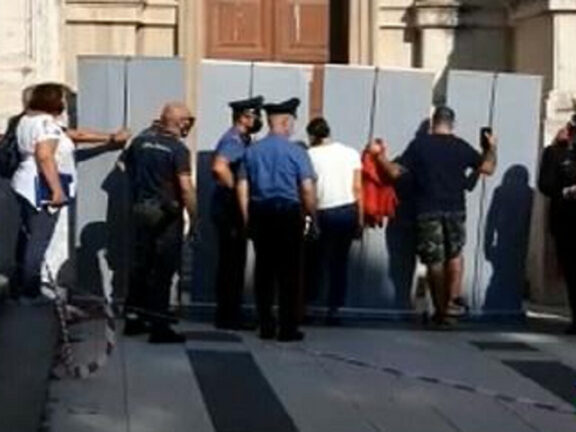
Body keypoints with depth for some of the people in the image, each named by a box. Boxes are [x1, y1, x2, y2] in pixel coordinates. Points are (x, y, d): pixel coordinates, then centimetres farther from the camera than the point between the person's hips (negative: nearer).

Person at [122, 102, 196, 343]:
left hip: (141, 209, 6)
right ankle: (159, 326, -1)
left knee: (140, 264, 15)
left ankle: (133, 319, 22)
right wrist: (194, 219, -13)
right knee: (163, 270, -2)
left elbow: (126, 163, 19)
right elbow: (186, 188, -18)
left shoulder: (141, 140, 6)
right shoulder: (178, 148, -13)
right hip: (167, 213, -6)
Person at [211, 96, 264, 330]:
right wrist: (235, 189, -22)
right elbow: (219, 167, -32)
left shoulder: (242, 140, 15)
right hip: (230, 208, -10)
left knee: (234, 264, 13)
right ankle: (227, 317, 0)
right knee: (231, 264, -5)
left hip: (235, 211, 10)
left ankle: (231, 316, 19)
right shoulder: (233, 140, -15)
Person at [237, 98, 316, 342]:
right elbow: (307, 189, -12)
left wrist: (248, 220, 9)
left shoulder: (252, 151, 3)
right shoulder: (296, 152, -8)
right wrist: (311, 215, 1)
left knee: (264, 269, 11)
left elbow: (243, 188, 2)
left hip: (259, 213, 4)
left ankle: (266, 327, 15)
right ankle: (288, 329, 2)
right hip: (288, 213, -4)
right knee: (289, 272, 2)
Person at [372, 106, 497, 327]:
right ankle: (452, 301, 4)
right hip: (455, 209, 1)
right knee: (455, 255, 16)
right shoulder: (461, 147, 1)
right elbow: (488, 168, 8)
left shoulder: (419, 144, -3)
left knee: (434, 261, 6)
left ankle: (441, 312, 10)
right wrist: (492, 148, 25)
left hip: (428, 211, -1)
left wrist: (380, 156, 9)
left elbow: (396, 171, -4)